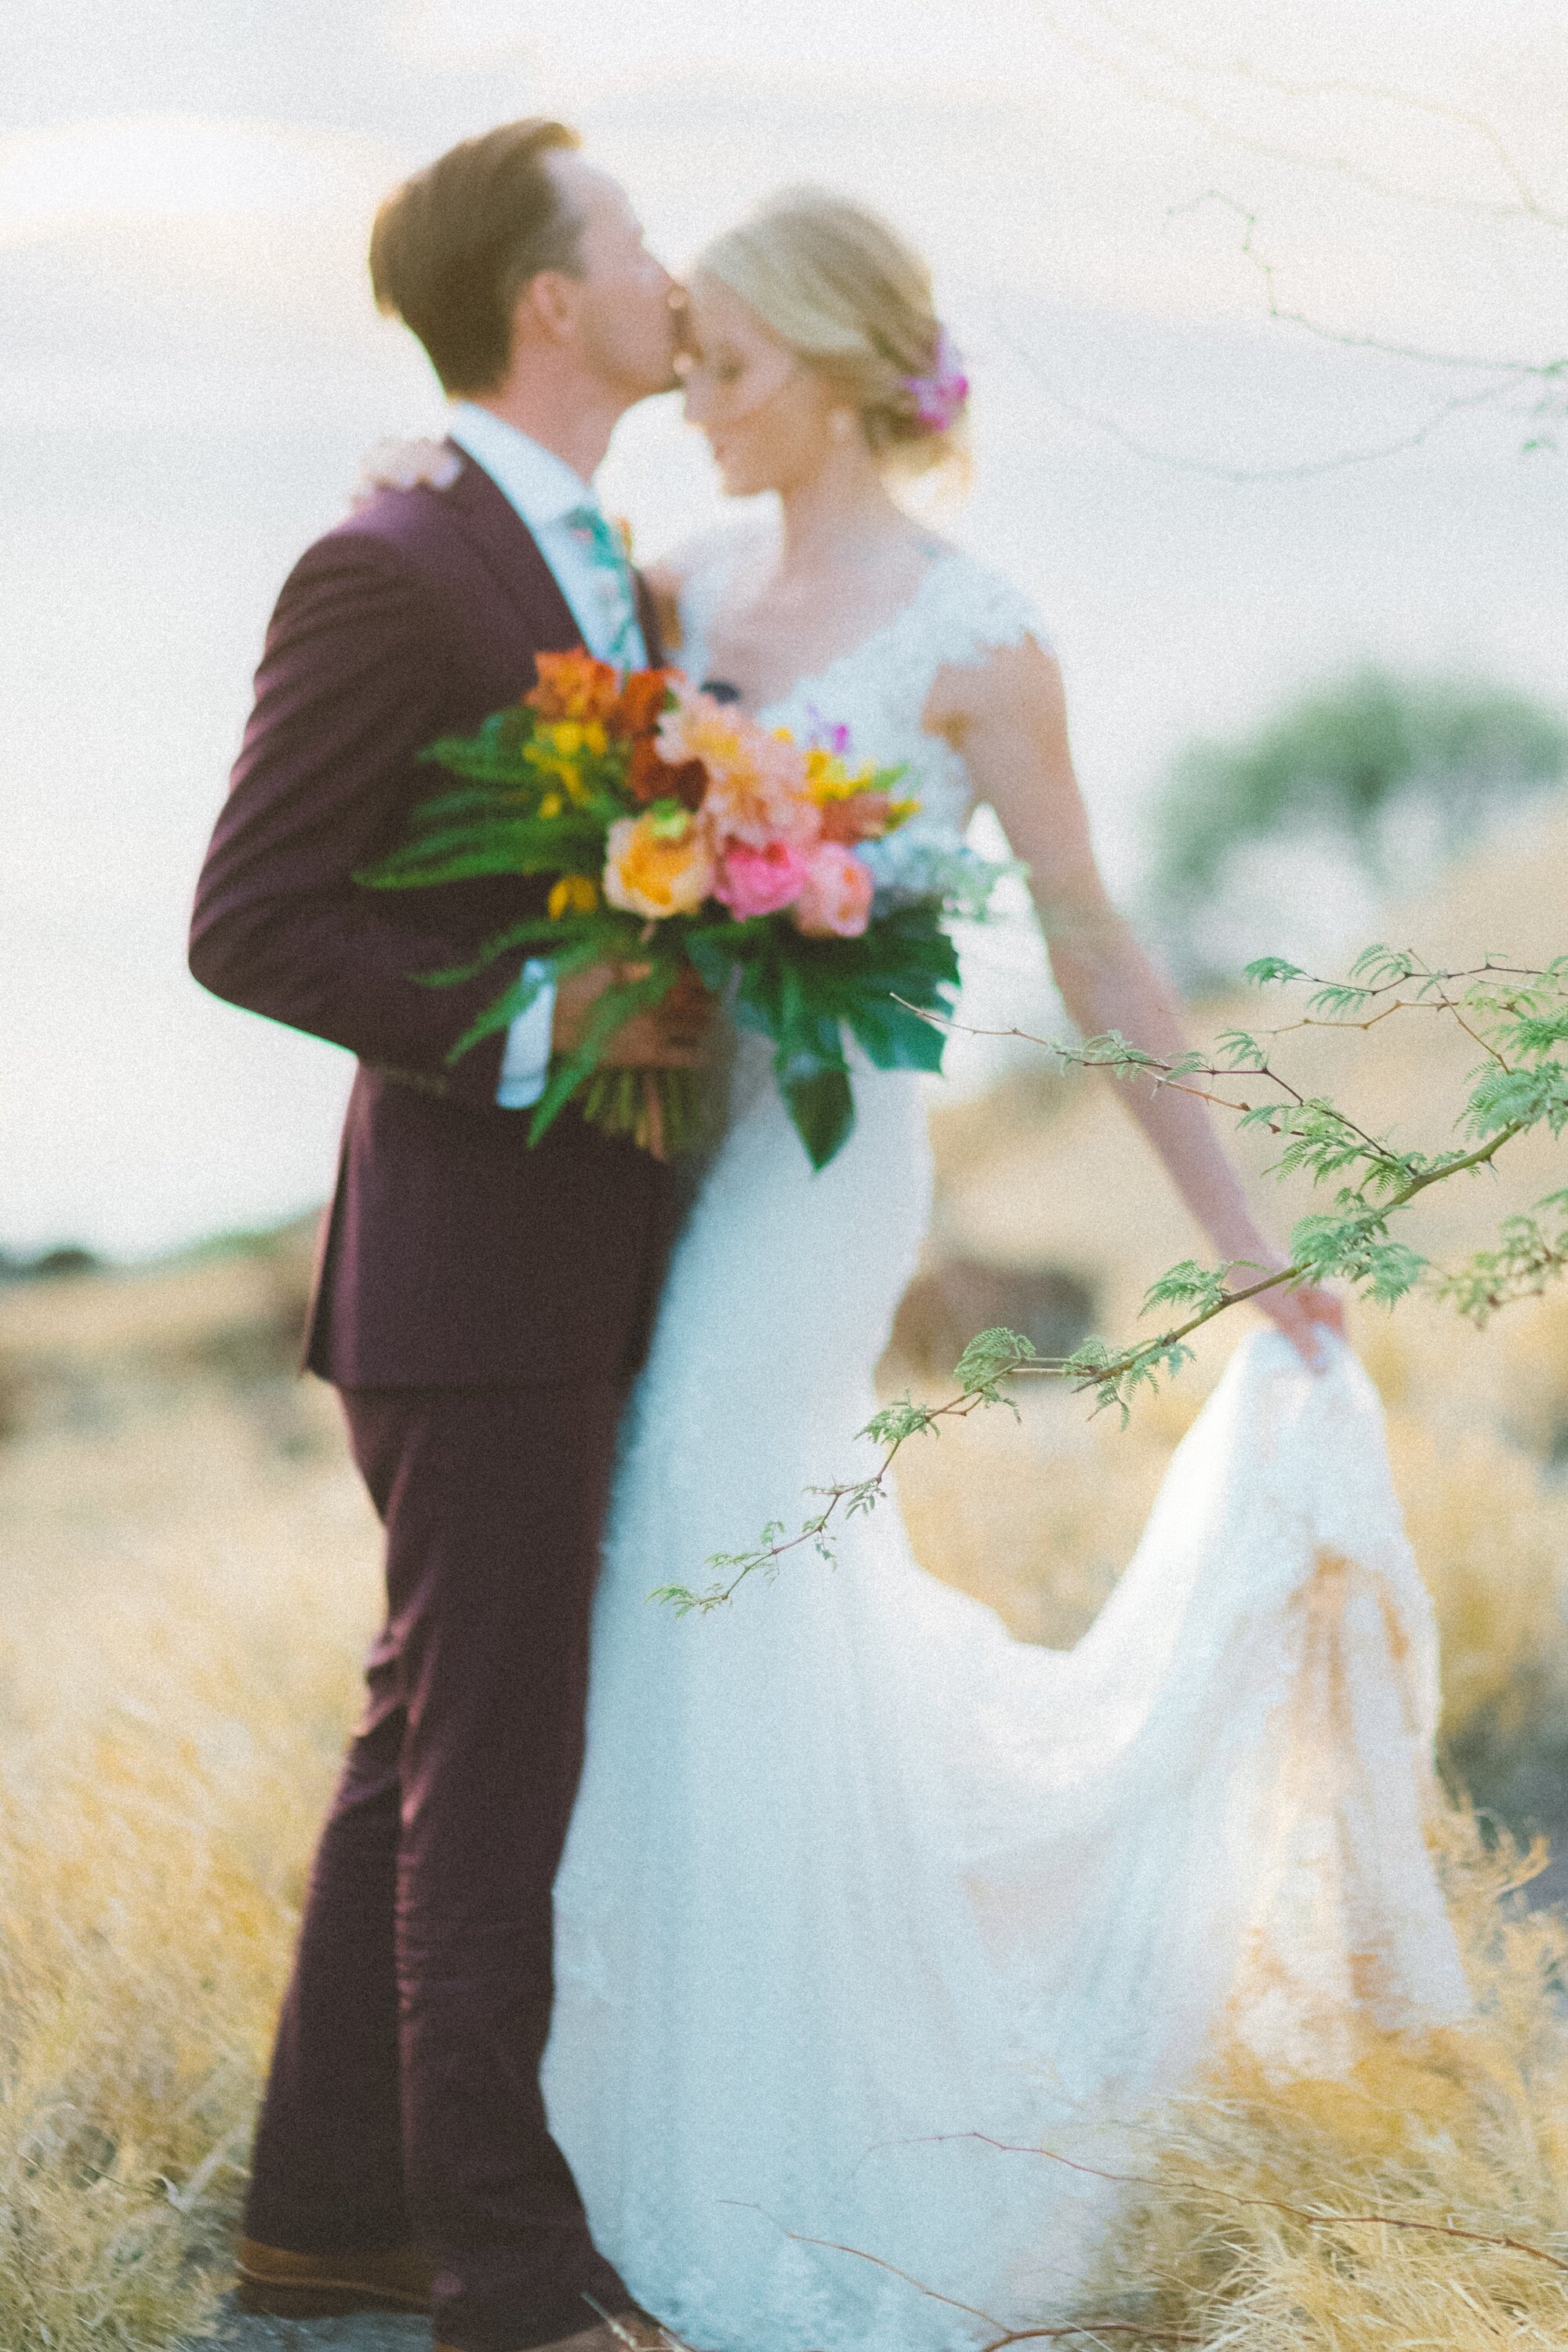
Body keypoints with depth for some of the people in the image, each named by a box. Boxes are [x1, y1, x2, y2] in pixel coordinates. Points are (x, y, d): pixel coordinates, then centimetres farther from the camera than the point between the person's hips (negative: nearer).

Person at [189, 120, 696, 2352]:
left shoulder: (614, 575, 14)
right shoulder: (388, 574, -14)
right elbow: (249, 926, -16)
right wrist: (528, 1029, -23)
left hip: (580, 1276, 9)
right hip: (474, 1267, -9)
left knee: (434, 1746, 15)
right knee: (489, 1768, -4)